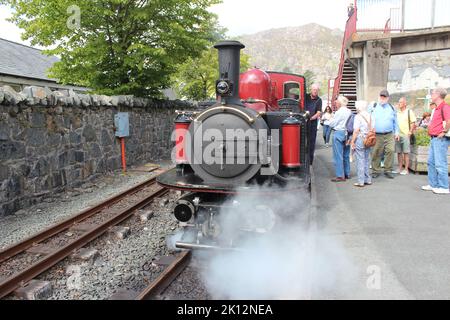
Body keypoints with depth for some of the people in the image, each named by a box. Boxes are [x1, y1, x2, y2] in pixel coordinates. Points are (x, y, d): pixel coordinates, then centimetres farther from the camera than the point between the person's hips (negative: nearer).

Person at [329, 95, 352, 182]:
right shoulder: (349, 112, 7)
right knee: (346, 155, 15)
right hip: (347, 134, 8)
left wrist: (331, 120, 9)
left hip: (339, 133, -8)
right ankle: (347, 174, 23)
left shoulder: (339, 112, -15)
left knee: (338, 156, -3)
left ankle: (340, 176, -2)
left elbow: (332, 124, -10)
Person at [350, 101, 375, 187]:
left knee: (360, 160, -2)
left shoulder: (358, 116, -11)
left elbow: (356, 131, -15)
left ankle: (361, 181, 1)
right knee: (367, 160, 14)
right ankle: (368, 180, 20)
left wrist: (352, 141, -11)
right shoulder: (371, 116, 9)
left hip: (360, 139, -6)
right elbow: (373, 130, 10)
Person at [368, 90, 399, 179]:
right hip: (376, 135, -2)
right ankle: (376, 170, 12)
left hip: (389, 135, 2)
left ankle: (388, 170, 5)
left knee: (390, 151, -6)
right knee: (376, 153, 0)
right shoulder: (373, 107, 5)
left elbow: (395, 122, 19)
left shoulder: (392, 108, 14)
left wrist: (396, 132, 13)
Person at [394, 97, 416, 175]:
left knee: (406, 153, -2)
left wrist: (410, 132, -12)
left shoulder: (409, 111, 0)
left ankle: (406, 169, 3)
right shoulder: (397, 112, 14)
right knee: (399, 152, 8)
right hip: (397, 135, 5)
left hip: (405, 135, -5)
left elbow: (413, 123, -2)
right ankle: (400, 168, 15)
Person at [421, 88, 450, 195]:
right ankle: (433, 184, 20)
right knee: (431, 162, 13)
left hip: (440, 139, -10)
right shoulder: (437, 108, 17)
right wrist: (430, 127, 17)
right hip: (434, 138, 10)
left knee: (440, 163, -6)